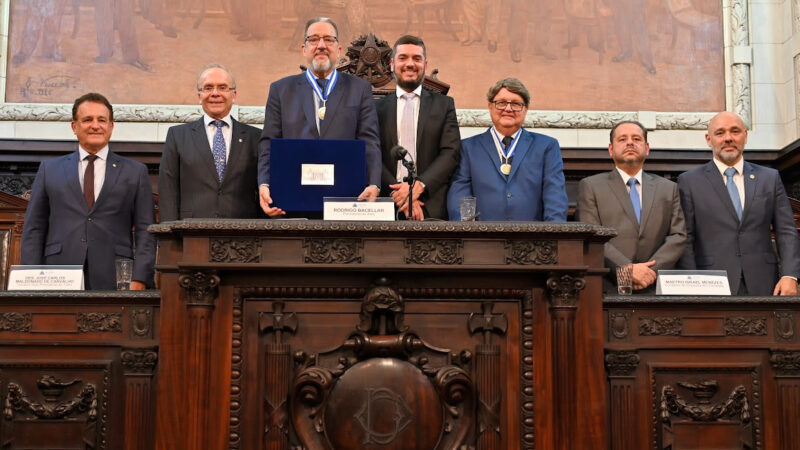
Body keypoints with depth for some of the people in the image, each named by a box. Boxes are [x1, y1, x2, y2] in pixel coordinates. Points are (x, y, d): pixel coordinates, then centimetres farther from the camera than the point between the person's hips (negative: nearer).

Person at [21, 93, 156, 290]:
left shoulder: (135, 172, 12)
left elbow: (145, 231, 6)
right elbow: (34, 229, 12)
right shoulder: (49, 169, 15)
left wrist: (139, 281, -7)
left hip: (114, 281, -1)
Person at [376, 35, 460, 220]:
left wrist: (419, 185, -13)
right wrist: (396, 190, -13)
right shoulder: (378, 107, 11)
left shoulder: (444, 105, 11)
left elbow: (451, 152, 1)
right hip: (387, 205, 0)